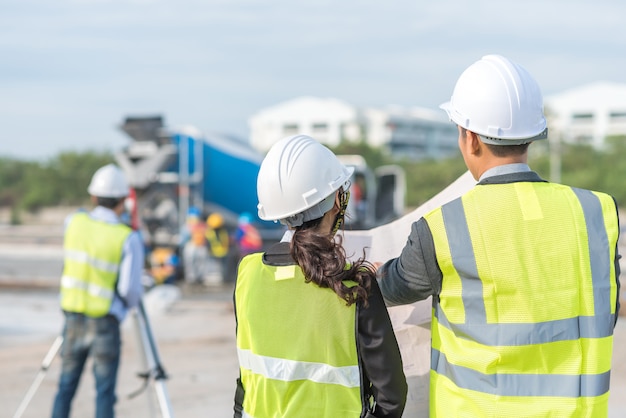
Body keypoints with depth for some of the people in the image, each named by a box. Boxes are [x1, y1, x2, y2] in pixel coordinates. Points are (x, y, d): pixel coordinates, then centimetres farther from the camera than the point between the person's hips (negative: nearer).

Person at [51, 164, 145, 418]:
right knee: (105, 391, 2)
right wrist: (133, 300, 8)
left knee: (66, 386, 14)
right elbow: (130, 289, -15)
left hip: (73, 317, 4)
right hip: (105, 322, -4)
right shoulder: (127, 239, -13)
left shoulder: (74, 222, -1)